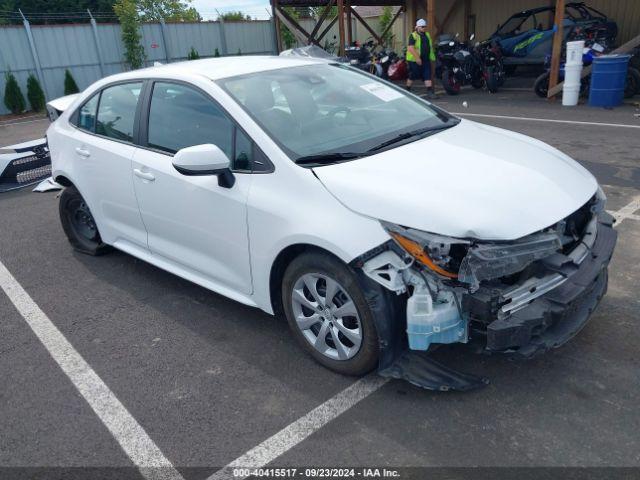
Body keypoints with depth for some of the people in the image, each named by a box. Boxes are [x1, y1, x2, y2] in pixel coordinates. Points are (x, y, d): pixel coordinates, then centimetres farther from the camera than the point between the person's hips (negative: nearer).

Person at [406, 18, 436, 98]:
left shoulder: (427, 35, 15)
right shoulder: (413, 36, -9)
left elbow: (430, 46, 26)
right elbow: (411, 48, -20)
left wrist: (432, 56, 20)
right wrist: (417, 58, -27)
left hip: (426, 60, 6)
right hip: (415, 60, -6)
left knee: (428, 76, -1)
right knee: (412, 76, 4)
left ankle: (430, 91, -1)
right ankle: (407, 90, 20)